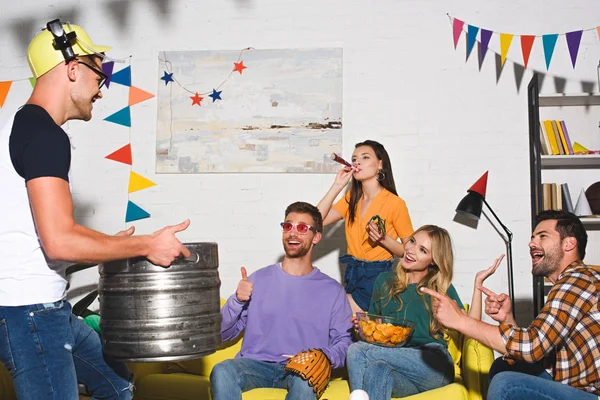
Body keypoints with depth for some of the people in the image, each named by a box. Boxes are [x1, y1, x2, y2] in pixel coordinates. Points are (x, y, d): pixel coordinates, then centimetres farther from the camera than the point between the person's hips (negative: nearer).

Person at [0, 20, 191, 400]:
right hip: (31, 312, -10)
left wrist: (110, 243, 22)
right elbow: (60, 242, -27)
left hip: (52, 308, 10)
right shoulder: (45, 134, -18)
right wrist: (147, 245, -16)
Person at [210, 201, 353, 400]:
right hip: (256, 363, 1)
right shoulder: (259, 279, 9)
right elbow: (222, 333, 9)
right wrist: (237, 300, -10)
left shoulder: (332, 290, 7)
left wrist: (325, 358, -17)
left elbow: (343, 341, 4)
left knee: (305, 380, -36)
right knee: (221, 372, -31)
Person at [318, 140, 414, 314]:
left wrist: (384, 239, -23)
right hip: (352, 273, 6)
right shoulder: (351, 198, 6)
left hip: (377, 275, -6)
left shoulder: (394, 203, -11)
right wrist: (337, 186, -7)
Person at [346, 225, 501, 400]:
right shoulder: (384, 281, 20)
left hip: (434, 365, -3)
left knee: (357, 351, -26)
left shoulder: (441, 288, 13)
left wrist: (478, 282, -2)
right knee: (376, 370, -35)